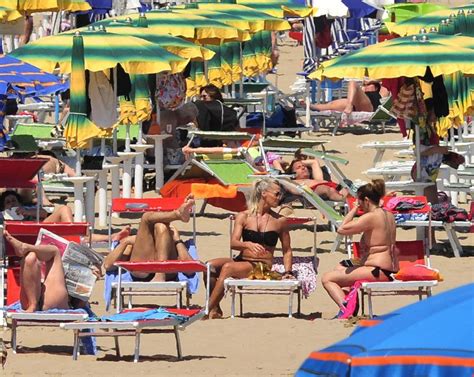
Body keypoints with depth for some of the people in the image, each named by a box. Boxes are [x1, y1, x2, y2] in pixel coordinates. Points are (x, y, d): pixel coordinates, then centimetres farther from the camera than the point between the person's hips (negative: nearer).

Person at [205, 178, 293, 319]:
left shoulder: (280, 221, 6)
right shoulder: (244, 217, 6)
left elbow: (287, 251, 15)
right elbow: (233, 243, -5)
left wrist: (288, 272, 0)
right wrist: (248, 244, -27)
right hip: (241, 260, 3)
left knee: (227, 268, -31)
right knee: (211, 265, -25)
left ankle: (208, 310, -27)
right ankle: (215, 309, -21)